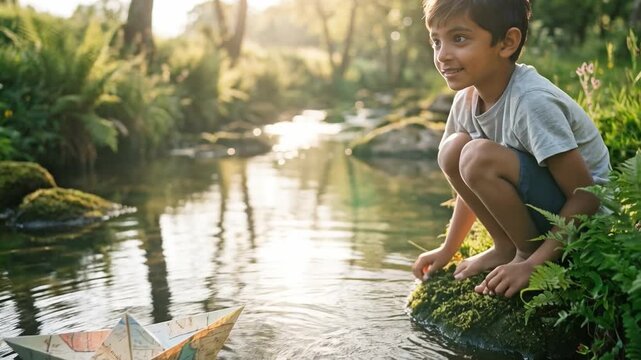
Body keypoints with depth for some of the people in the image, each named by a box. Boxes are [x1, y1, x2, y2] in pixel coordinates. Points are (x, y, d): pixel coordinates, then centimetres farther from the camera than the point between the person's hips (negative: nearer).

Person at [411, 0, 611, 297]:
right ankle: (506, 248, 1)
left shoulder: (533, 101, -28)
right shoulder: (467, 100, -4)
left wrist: (531, 264, -25)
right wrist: (447, 250, 10)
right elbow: (473, 184, 10)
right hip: (536, 206, 8)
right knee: (453, 149, -9)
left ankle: (527, 254, -8)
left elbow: (586, 198, -24)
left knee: (479, 157, -29)